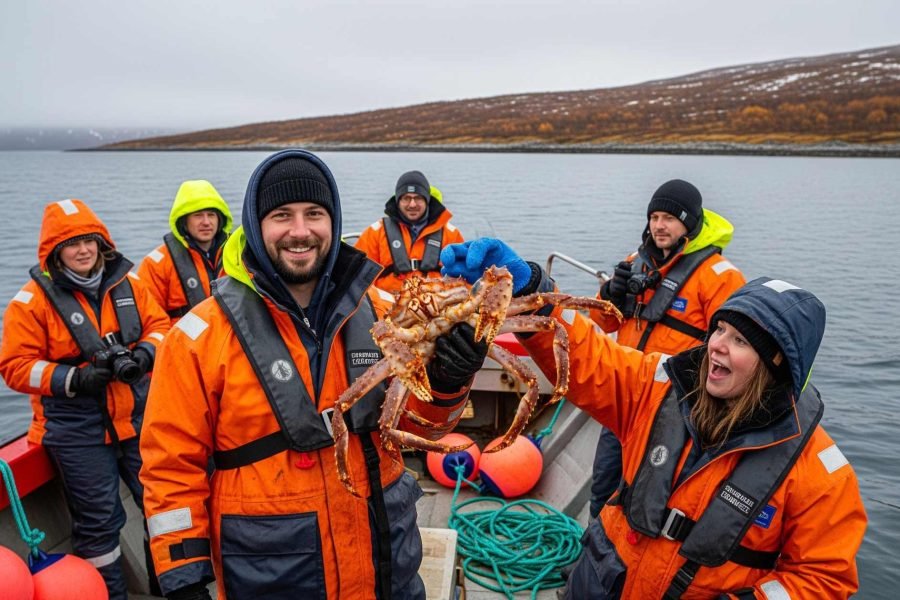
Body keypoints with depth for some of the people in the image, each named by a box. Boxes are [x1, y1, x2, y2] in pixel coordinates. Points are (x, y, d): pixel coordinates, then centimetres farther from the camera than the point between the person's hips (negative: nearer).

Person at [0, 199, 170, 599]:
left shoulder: (126, 283, 3)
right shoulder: (34, 299, -7)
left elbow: (159, 325, 5)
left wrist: (143, 355, -16)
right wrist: (75, 379, -21)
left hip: (138, 416, 4)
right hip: (76, 428, -3)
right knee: (98, 521, 8)